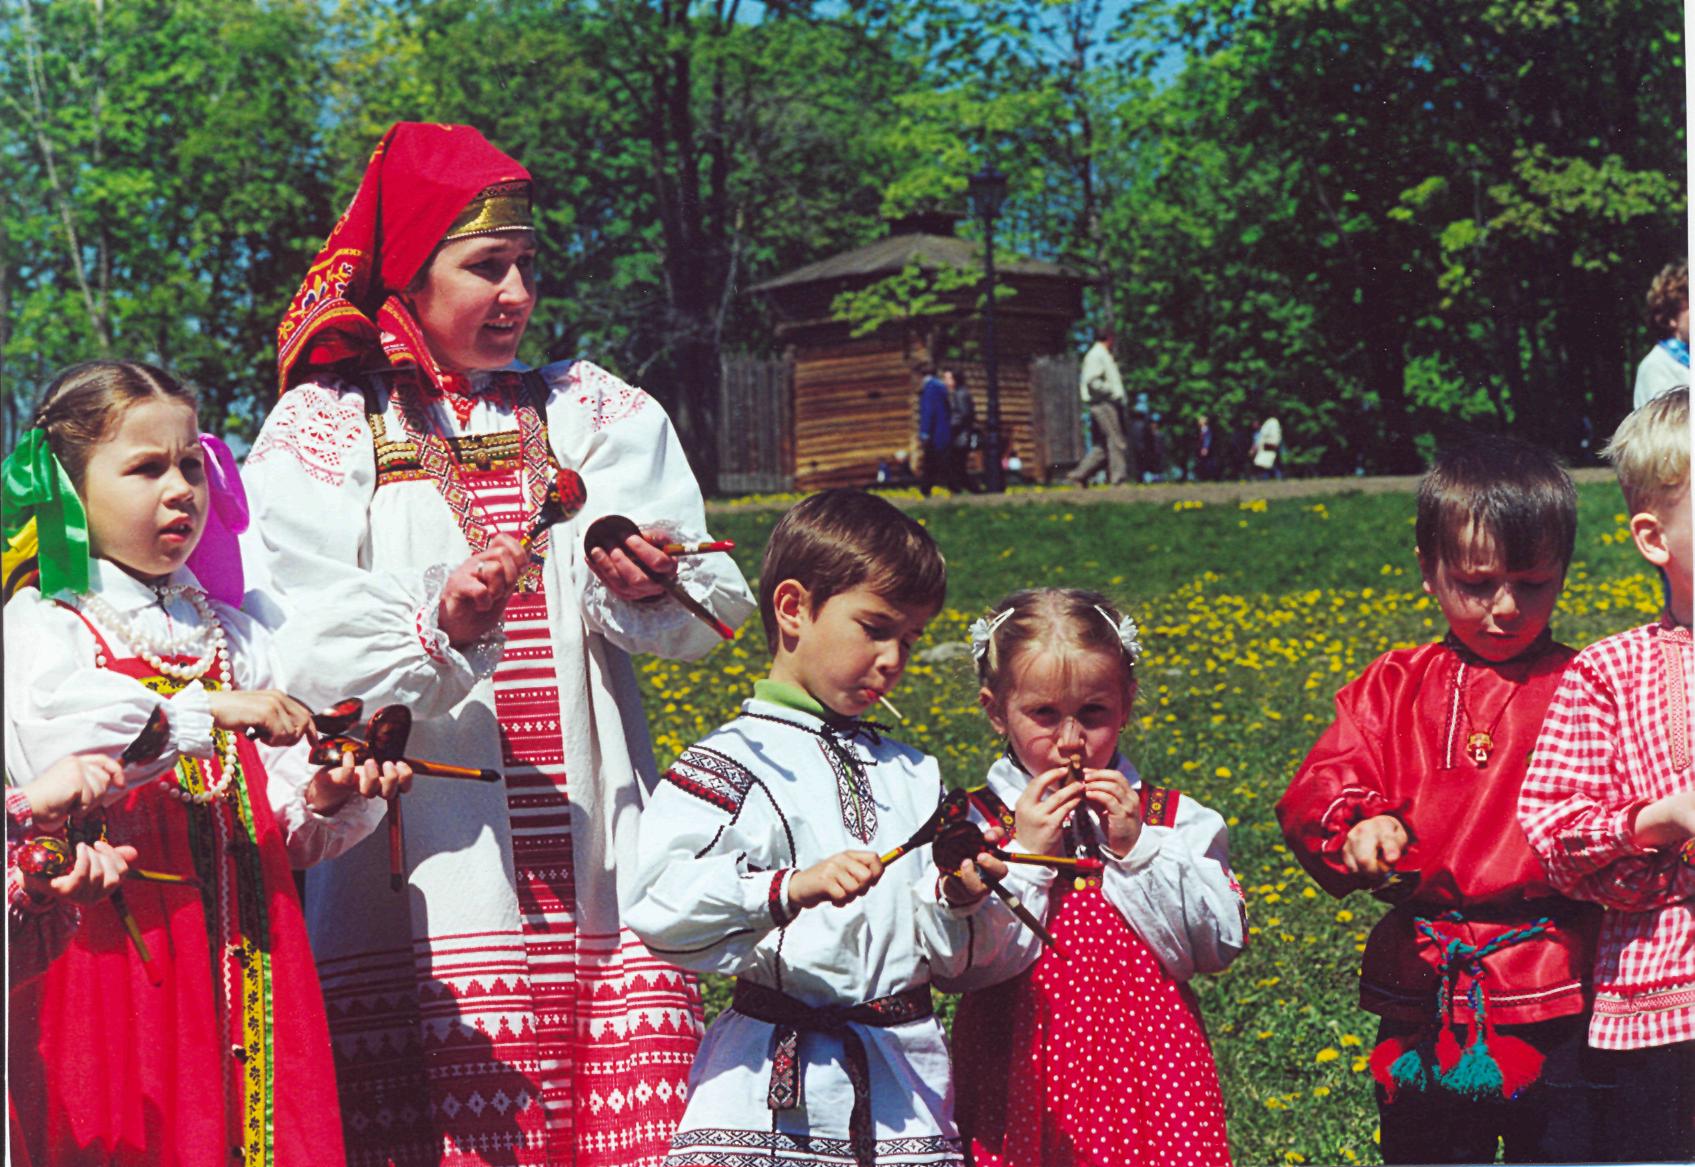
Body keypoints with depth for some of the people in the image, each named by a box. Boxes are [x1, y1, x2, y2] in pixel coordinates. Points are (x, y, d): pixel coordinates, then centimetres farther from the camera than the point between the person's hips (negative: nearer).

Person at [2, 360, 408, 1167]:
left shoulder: (235, 639, 18)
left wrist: (326, 799, -7)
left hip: (245, 968, 5)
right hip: (112, 950, -4)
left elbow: (285, 831, 15)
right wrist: (206, 711, -21)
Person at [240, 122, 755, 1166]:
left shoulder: (591, 412, 19)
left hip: (596, 870, 3)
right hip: (427, 875, -3)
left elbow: (714, 604, 5)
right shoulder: (324, 431, 10)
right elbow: (299, 657, -5)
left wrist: (648, 589, -17)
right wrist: (440, 629, -22)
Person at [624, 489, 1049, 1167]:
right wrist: (791, 889, -28)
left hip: (908, 1088, 5)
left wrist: (960, 906, -3)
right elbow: (661, 907, -17)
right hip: (773, 1091, -4)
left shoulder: (914, 775, 17)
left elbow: (956, 965, 18)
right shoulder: (732, 763, -1)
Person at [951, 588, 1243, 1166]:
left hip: (1150, 1066, 1)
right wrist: (1022, 857, -14)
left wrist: (1136, 849, -9)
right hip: (1024, 1078, -1)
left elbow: (1220, 945, -3)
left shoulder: (1175, 820, 5)